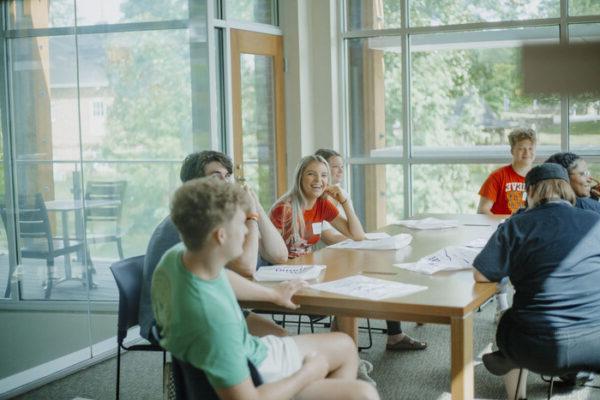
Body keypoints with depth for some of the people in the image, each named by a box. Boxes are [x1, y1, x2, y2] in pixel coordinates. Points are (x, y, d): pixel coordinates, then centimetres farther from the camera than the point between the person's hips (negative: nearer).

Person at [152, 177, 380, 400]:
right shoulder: (213, 315, -40)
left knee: (345, 346, 20)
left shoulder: (178, 255, -13)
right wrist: (308, 373, -16)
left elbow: (222, 278, 12)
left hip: (250, 351, 9)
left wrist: (273, 294, 28)